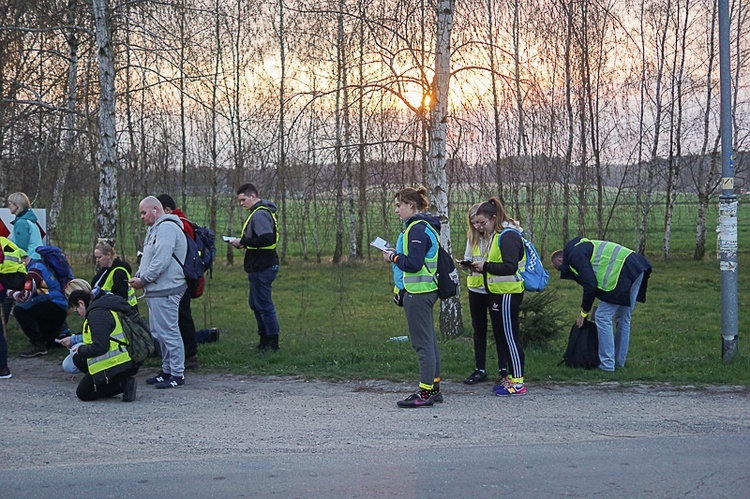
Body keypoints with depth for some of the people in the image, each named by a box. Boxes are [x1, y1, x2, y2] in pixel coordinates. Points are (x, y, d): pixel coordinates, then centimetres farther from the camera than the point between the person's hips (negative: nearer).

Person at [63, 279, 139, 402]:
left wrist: (81, 350, -6)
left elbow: (100, 347, -25)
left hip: (115, 364, -10)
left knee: (83, 393, 6)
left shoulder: (97, 314, -19)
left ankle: (122, 384, -13)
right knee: (78, 359, 22)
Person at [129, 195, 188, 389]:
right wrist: (138, 276, 8)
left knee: (168, 332, -8)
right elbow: (148, 258, 25)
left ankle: (177, 374, -4)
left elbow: (161, 261, -22)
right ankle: (167, 370, 23)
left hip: (165, 290, -11)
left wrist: (143, 279, -13)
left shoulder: (167, 228, -14)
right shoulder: (154, 229, 20)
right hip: (156, 290, 11)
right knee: (158, 333, 15)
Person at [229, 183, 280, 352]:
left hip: (262, 268, -11)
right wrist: (243, 243, 8)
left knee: (264, 305, -5)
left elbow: (266, 239, -28)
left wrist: (243, 242, -19)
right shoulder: (263, 212, 16)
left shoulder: (260, 214, -17)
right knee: (255, 303, 18)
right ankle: (264, 339, 25)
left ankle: (272, 342, 1)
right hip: (261, 267, 11)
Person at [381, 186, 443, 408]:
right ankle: (434, 388, 20)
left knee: (423, 343, -7)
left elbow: (413, 264, -23)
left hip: (418, 293, -11)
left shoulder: (417, 229, -16)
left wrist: (393, 257, -7)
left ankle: (425, 393, -4)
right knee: (429, 341, 14)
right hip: (425, 290, 11)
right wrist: (396, 255, 11)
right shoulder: (426, 227, 17)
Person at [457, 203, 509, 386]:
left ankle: (503, 369, 12)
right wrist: (465, 265, -7)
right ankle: (480, 369, 17)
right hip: (475, 287, 6)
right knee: (479, 329, 10)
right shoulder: (472, 237, 8)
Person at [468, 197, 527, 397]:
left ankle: (518, 382, -3)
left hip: (508, 294, -11)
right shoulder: (497, 235, 16)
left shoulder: (508, 236, -16)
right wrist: (480, 268, 5)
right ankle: (511, 377, 20)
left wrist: (485, 266, -18)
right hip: (499, 293, 11)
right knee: (501, 336, 13)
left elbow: (510, 267, -23)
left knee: (510, 337, -7)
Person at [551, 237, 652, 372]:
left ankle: (607, 364, -1)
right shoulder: (582, 248, 27)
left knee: (602, 317, -3)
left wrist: (584, 312, 2)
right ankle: (619, 361, 30)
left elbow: (590, 285, -10)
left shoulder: (574, 255, -4)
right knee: (623, 318, 20)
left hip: (624, 273, -10)